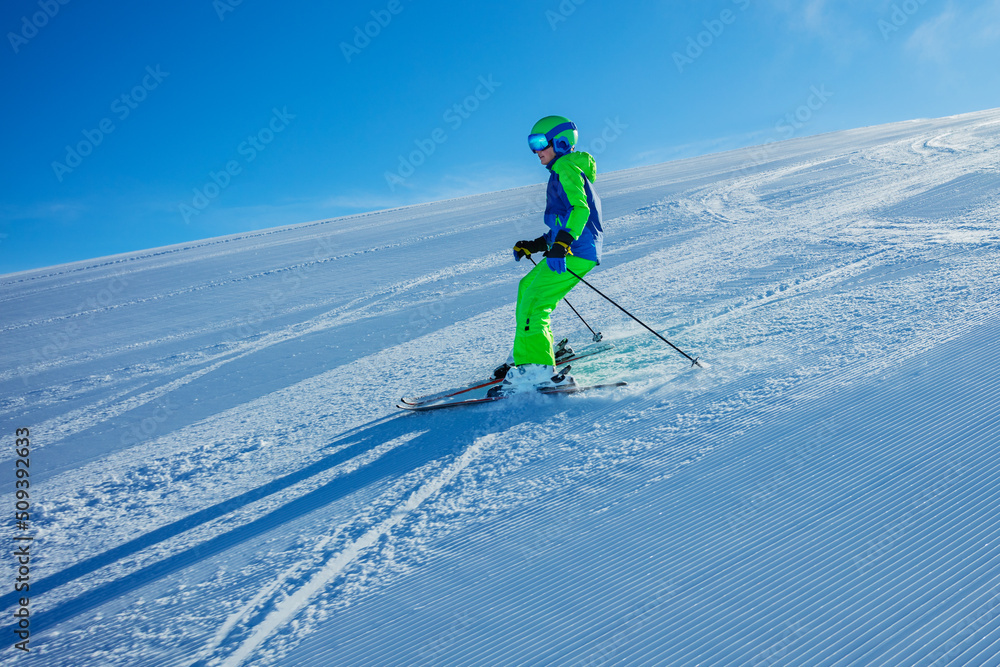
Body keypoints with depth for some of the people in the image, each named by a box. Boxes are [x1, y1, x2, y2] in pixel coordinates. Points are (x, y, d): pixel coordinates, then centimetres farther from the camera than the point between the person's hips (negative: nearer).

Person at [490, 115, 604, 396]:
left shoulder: (567, 169, -6)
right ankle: (528, 353, 28)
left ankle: (536, 368, -25)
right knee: (526, 287, 22)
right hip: (567, 249, 11)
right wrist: (534, 246, 27)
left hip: (576, 252, -11)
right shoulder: (562, 172, 26)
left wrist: (562, 244, -36)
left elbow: (580, 209, -23)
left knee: (533, 303, -17)